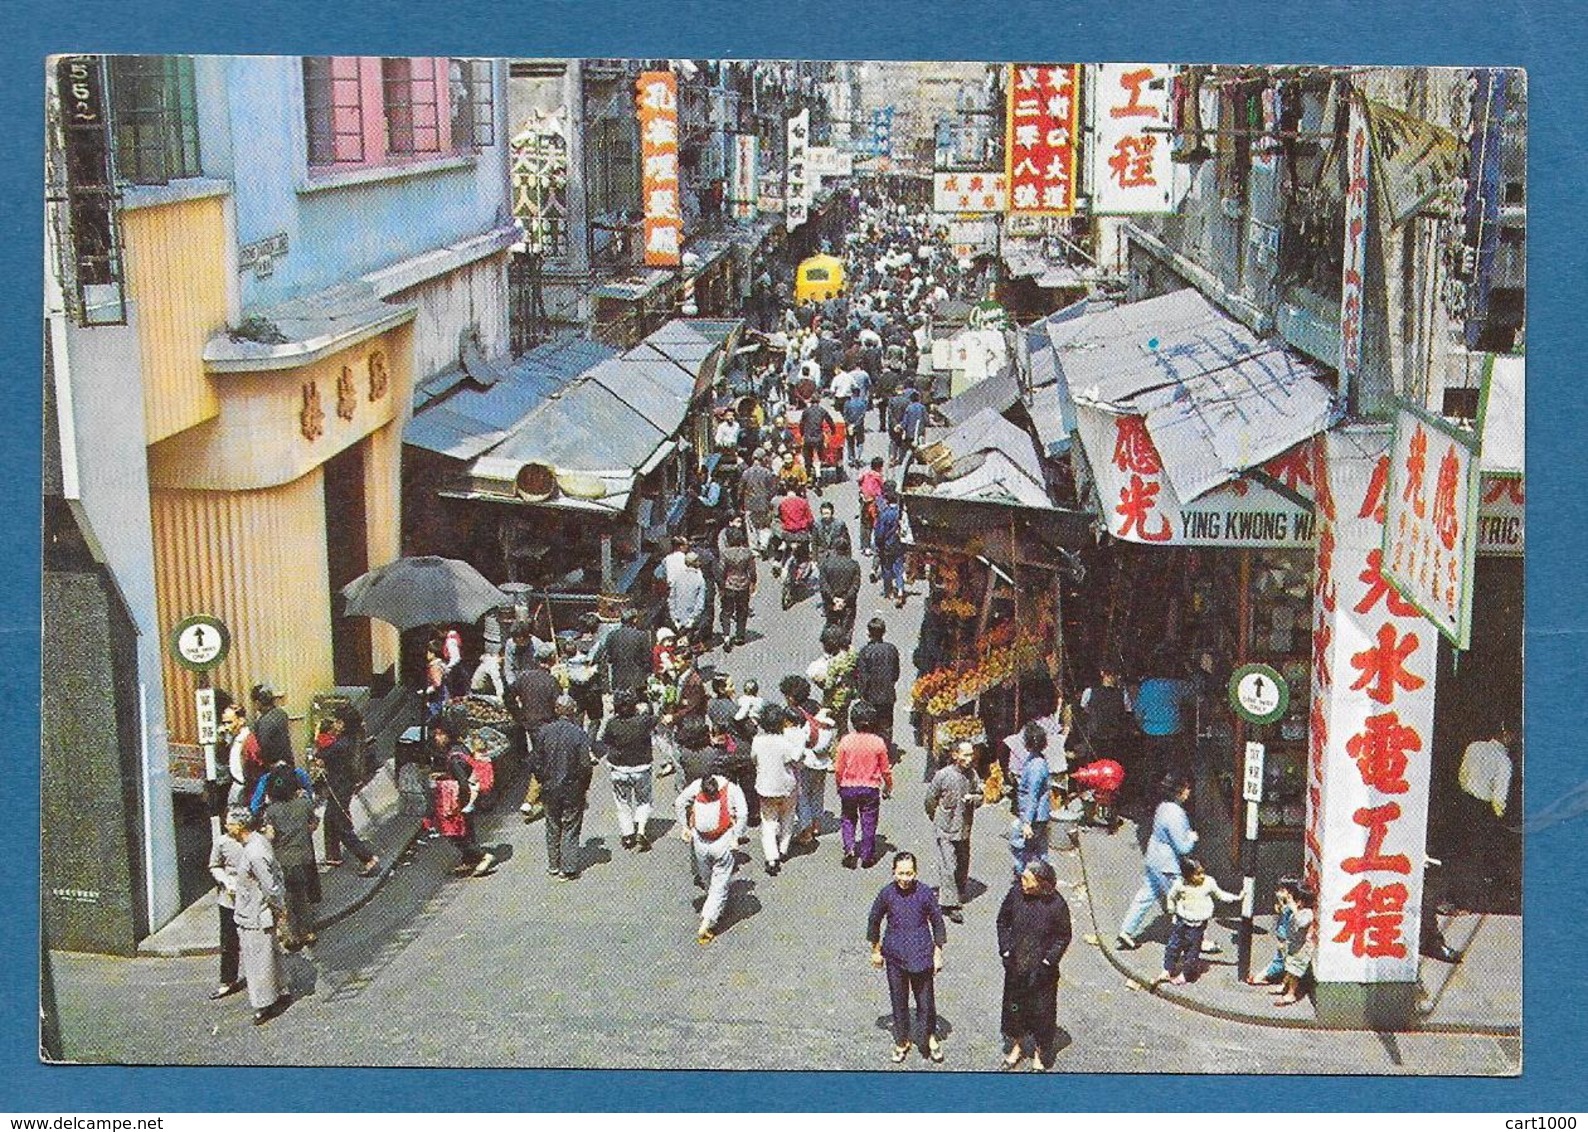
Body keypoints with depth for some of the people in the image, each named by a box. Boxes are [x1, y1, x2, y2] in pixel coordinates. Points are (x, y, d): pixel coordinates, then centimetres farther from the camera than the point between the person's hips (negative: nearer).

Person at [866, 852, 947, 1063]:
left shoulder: (925, 893, -13)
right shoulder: (887, 893, -10)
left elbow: (937, 922, 0)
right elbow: (874, 920, 5)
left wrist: (938, 953, 2)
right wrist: (876, 950, 12)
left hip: (920, 955, -1)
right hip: (894, 955, 1)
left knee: (925, 998, 6)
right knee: (898, 999, 12)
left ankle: (931, 1037, 32)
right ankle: (902, 1041, 32)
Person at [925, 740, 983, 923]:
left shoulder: (973, 775, -2)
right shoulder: (943, 775, -17)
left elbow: (980, 796, 10)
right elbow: (930, 799, -5)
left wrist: (973, 798, -14)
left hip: (964, 829, 5)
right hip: (946, 829, -5)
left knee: (962, 865, 16)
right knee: (948, 867, -8)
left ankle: (958, 894, 35)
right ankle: (951, 904, -4)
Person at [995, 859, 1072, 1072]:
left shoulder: (1056, 905, -22)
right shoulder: (1016, 893, -14)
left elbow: (1064, 937, -8)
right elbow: (1002, 921, 1)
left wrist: (1048, 961, -14)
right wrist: (1005, 950, -5)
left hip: (1041, 969, -3)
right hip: (1015, 966, 3)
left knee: (1041, 1012, 13)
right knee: (1013, 1006, 20)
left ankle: (1039, 1054, 35)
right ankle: (1017, 1046, 44)